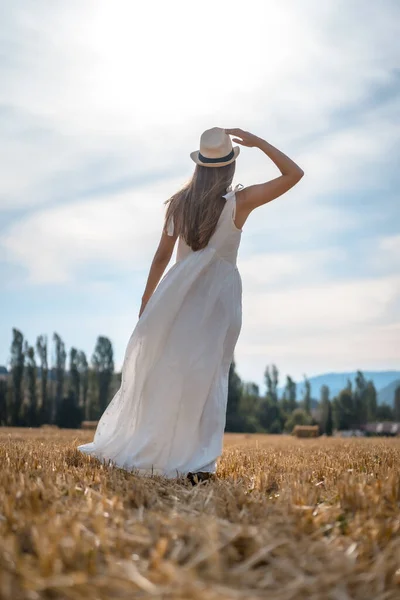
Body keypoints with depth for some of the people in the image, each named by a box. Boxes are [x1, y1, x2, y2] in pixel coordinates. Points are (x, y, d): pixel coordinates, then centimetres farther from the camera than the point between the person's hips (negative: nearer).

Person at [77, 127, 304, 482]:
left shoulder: (179, 202, 3)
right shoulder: (240, 202, -6)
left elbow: (162, 255, 6)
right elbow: (294, 174, -1)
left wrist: (147, 300, 14)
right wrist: (257, 142, 0)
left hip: (179, 290, 3)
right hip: (220, 292, -3)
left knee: (159, 371, 11)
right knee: (208, 376, 0)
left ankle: (128, 449, 21)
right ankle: (198, 462, -2)